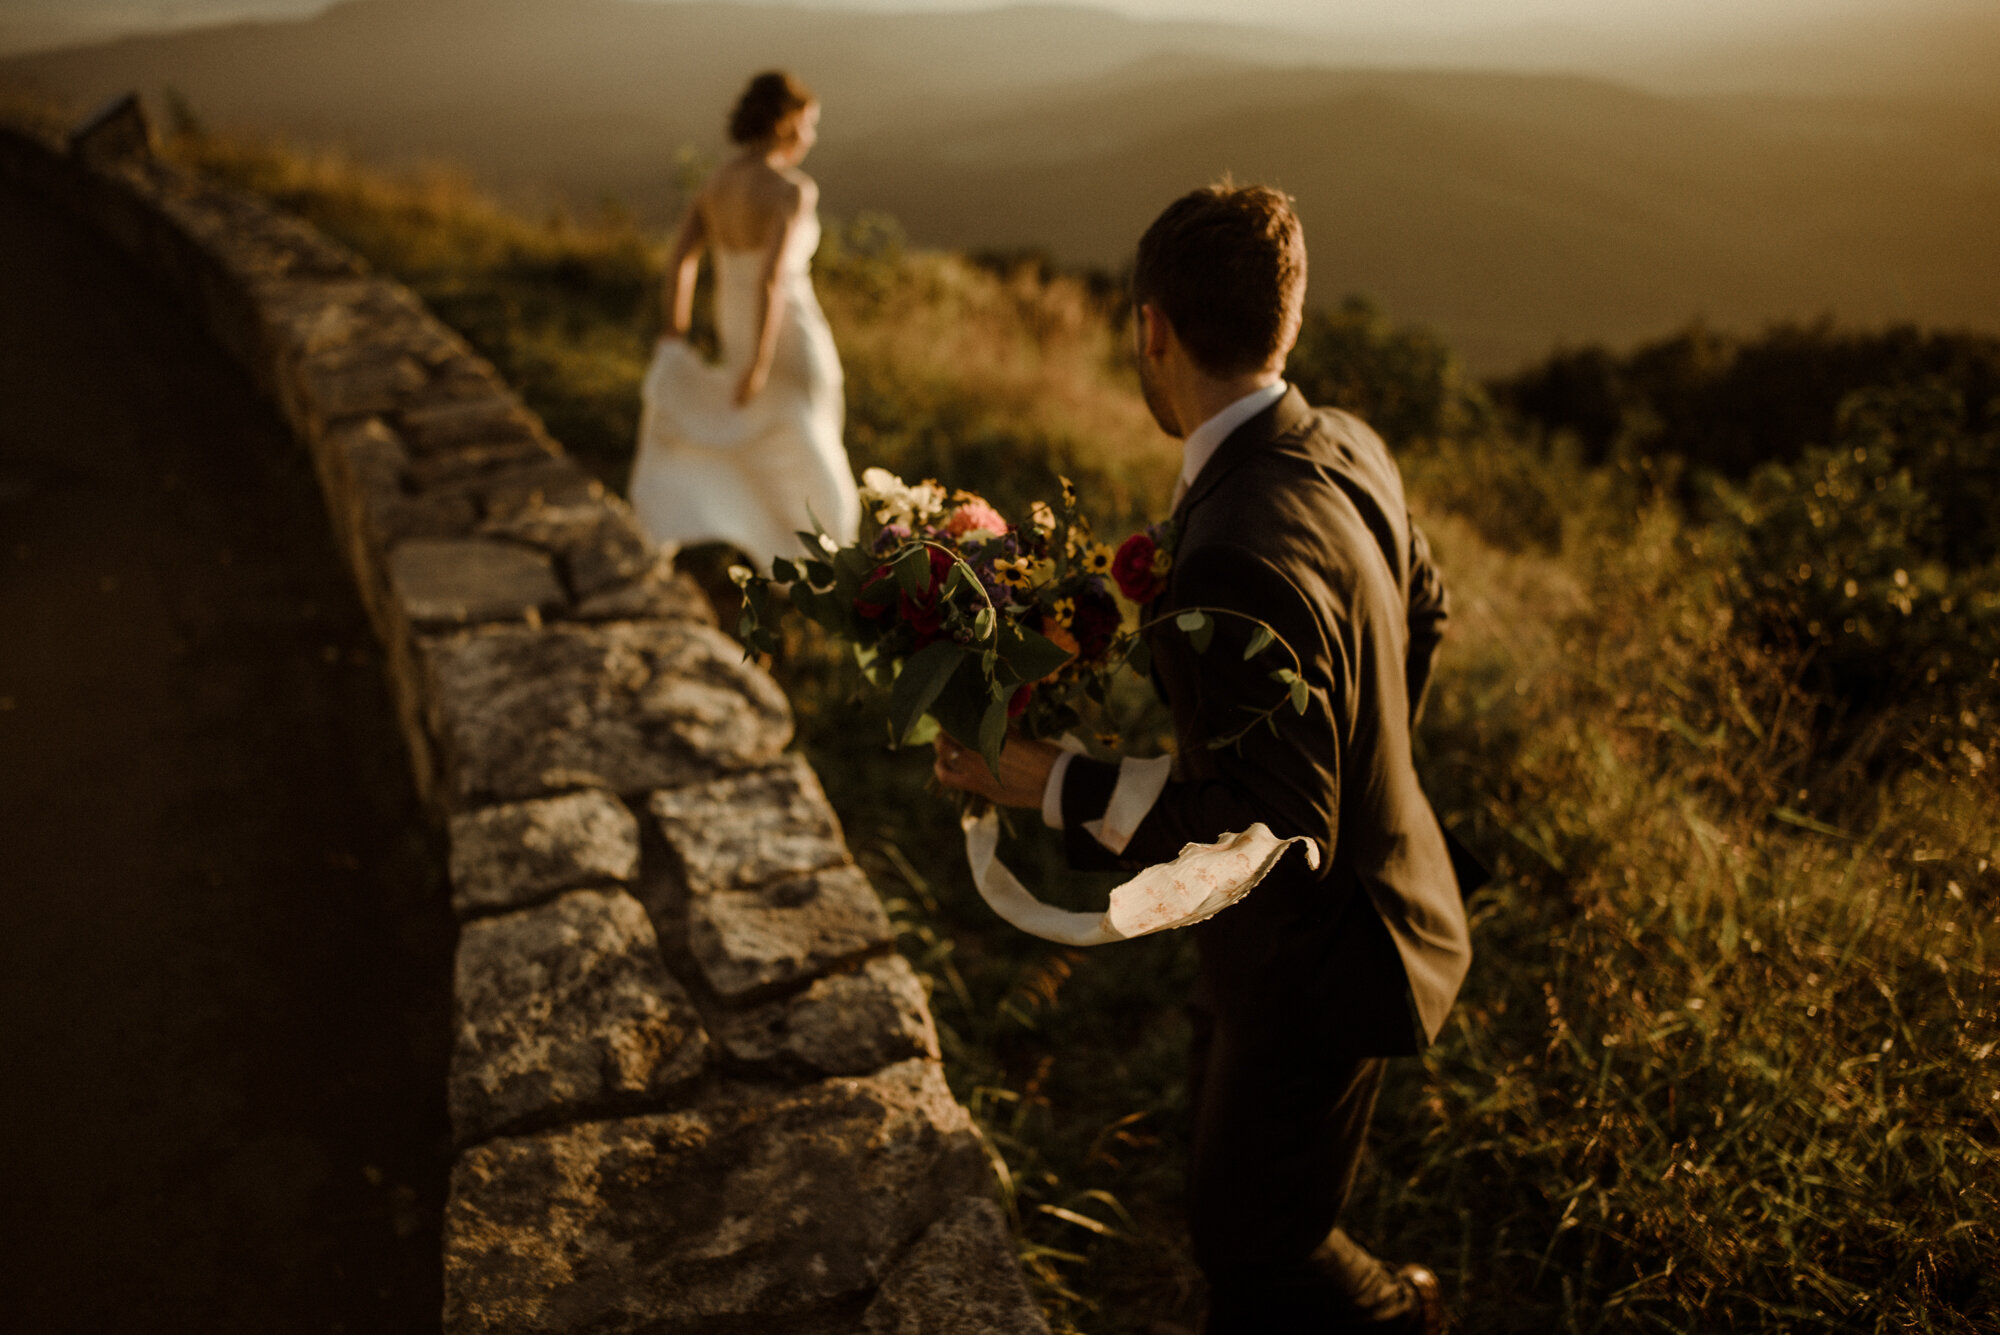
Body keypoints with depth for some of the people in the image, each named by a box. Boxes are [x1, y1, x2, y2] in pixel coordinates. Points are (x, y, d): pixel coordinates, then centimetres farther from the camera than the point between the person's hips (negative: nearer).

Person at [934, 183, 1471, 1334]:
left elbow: (1273, 834, -34)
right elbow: (1422, 607, 10)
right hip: (1366, 878, 8)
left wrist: (1058, 788, -27)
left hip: (1316, 956, -8)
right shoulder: (1347, 448, -7)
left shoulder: (1240, 566, -37)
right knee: (1232, 1184, 28)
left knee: (1256, 1237, 18)